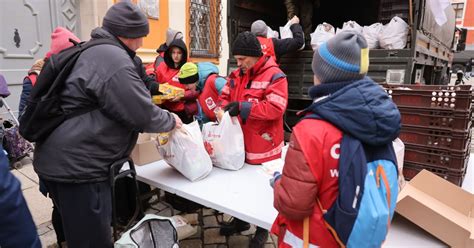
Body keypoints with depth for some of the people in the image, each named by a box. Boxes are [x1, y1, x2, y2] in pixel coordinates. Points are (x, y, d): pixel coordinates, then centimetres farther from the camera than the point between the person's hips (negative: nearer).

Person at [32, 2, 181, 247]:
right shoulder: (113, 59, -19)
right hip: (76, 164, -11)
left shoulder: (94, 52, 15)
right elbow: (141, 114, -19)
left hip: (62, 159, 11)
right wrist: (170, 121, -1)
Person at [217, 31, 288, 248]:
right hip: (239, 143, 7)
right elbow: (225, 96, 11)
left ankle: (263, 229, 33)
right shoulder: (236, 75, 8)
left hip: (263, 147, -6)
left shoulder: (274, 76, -15)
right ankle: (241, 220, 44)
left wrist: (242, 107, -28)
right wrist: (224, 108, -13)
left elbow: (276, 108, -25)